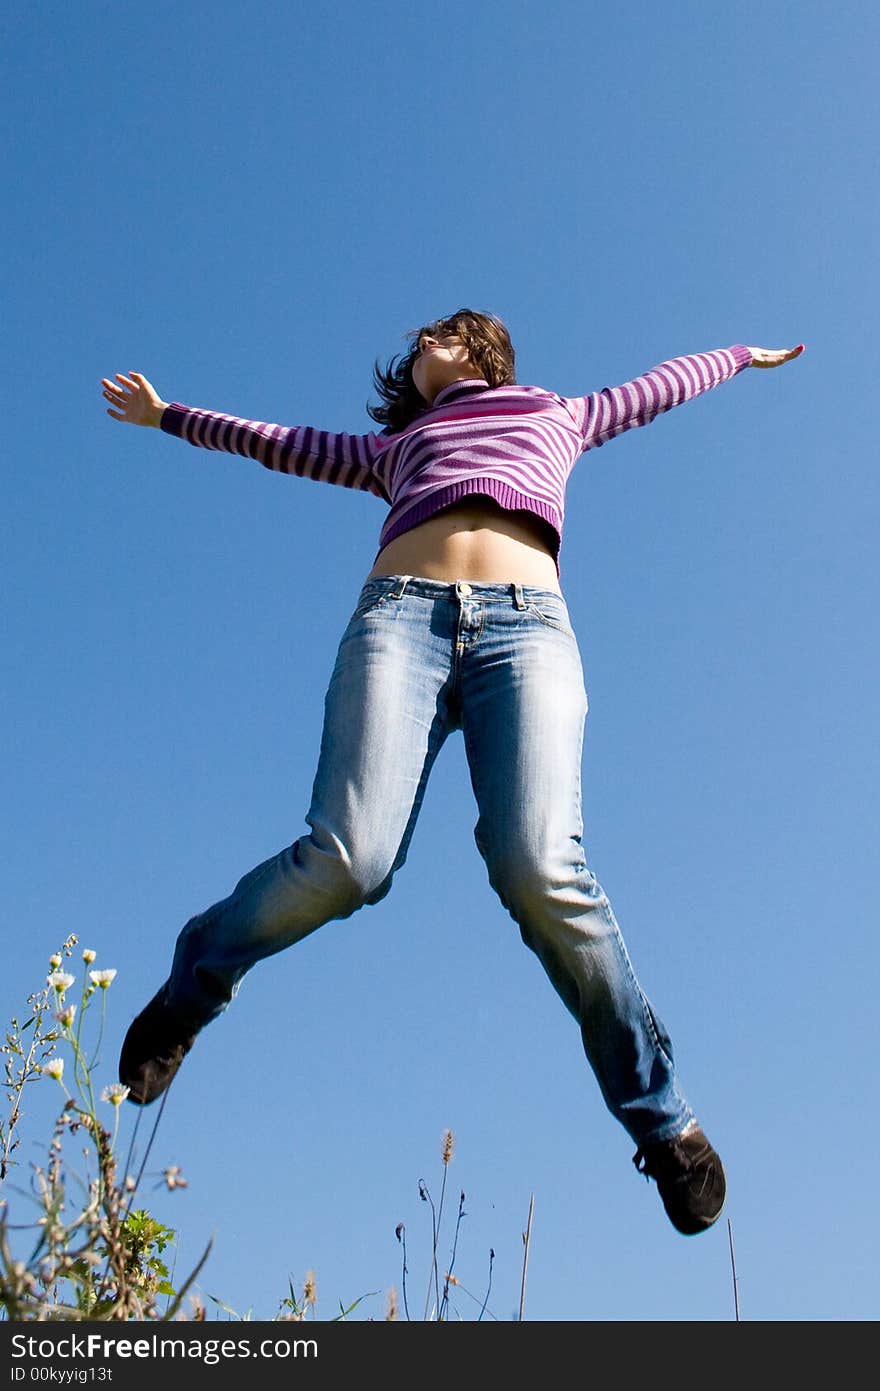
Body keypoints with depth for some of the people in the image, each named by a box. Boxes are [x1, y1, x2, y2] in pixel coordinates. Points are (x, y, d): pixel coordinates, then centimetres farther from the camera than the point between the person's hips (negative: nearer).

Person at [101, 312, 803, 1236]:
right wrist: (167, 416, 55)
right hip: (401, 614, 1)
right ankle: (196, 976, 7)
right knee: (346, 860, -23)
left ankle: (659, 1117, -11)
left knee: (542, 869, -26)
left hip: (527, 625, -1)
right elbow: (279, 441, 47)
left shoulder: (560, 417, 38)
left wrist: (745, 353, 67)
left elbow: (658, 385, 52)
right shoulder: (396, 446, 38)